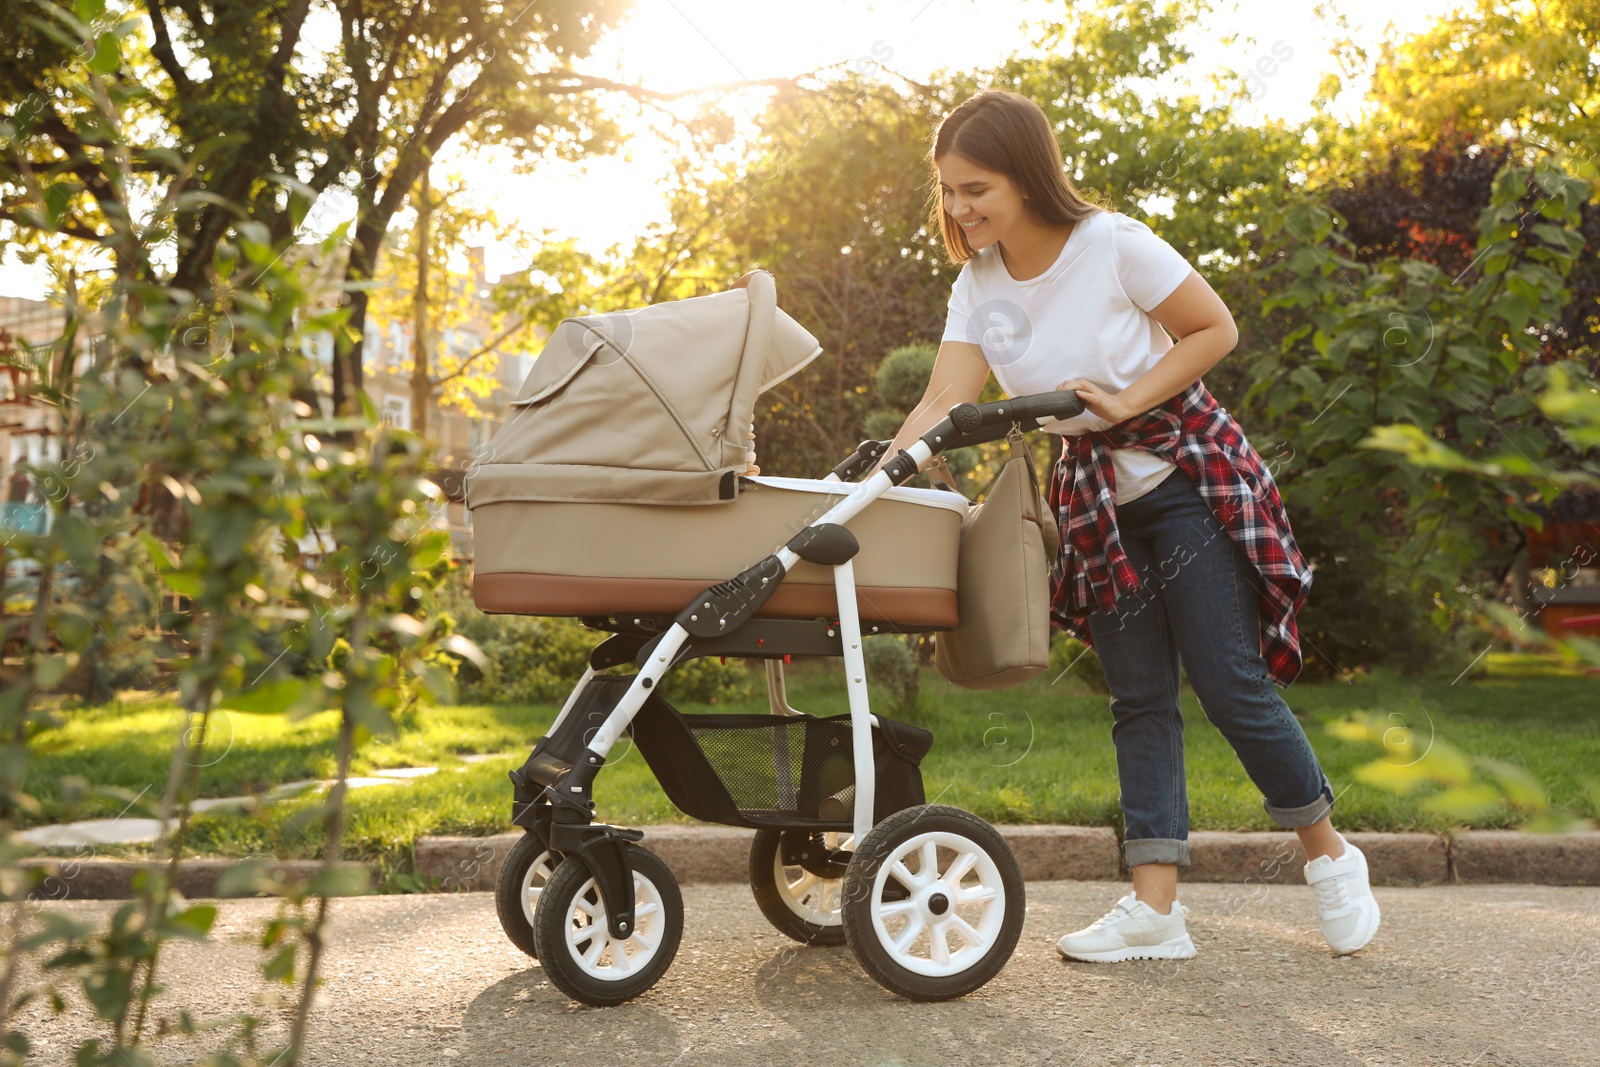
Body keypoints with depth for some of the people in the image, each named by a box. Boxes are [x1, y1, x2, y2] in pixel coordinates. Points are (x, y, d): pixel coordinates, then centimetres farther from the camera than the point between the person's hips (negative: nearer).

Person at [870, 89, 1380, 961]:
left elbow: (1216, 331, -9)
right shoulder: (977, 289, -1)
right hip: (1094, 498, 6)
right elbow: (939, 409, -8)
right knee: (1138, 699, 4)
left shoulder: (1113, 245, -16)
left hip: (1186, 475, -5)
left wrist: (1128, 401, -19)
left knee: (1229, 682, -6)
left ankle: (1329, 854, 15)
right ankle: (1154, 905, 5)